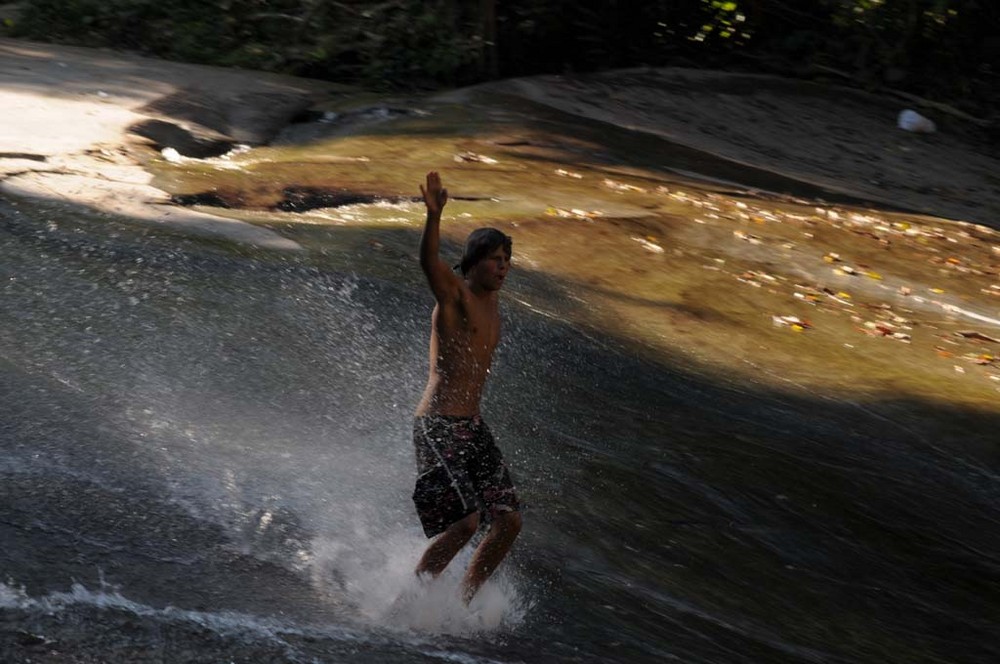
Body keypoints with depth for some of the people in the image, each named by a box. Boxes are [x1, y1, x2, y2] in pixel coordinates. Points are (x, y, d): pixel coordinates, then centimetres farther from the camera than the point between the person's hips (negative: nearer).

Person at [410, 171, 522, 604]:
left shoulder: (492, 300, 16)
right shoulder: (454, 293, -8)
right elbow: (428, 261, -31)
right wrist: (433, 215, -46)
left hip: (473, 426, 9)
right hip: (438, 425, -9)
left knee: (509, 521, 4)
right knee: (466, 521, -17)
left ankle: (462, 604, 16)